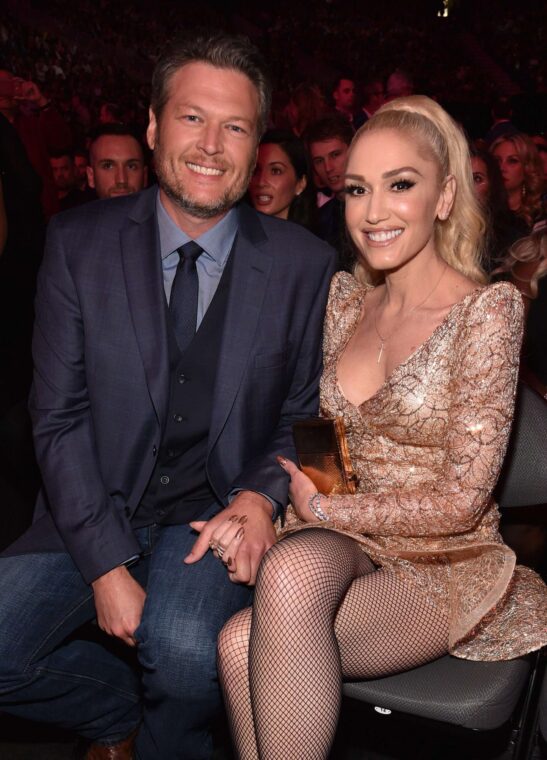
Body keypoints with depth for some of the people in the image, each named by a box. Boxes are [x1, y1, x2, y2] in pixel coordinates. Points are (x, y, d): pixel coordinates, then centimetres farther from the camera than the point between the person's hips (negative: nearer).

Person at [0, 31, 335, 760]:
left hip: (217, 510, -1)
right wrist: (105, 563, -14)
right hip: (96, 512, 2)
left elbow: (305, 415, 7)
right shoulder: (80, 242, -2)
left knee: (183, 649, -29)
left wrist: (264, 495, -14)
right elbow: (59, 416, -5)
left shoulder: (305, 265, -3)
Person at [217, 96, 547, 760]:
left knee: (246, 644, -29)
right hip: (344, 546, 4)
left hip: (444, 563, -4)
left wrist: (323, 507, -10)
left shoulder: (488, 309, -11)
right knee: (239, 643, -28)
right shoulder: (346, 297, 6)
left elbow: (461, 501, -13)